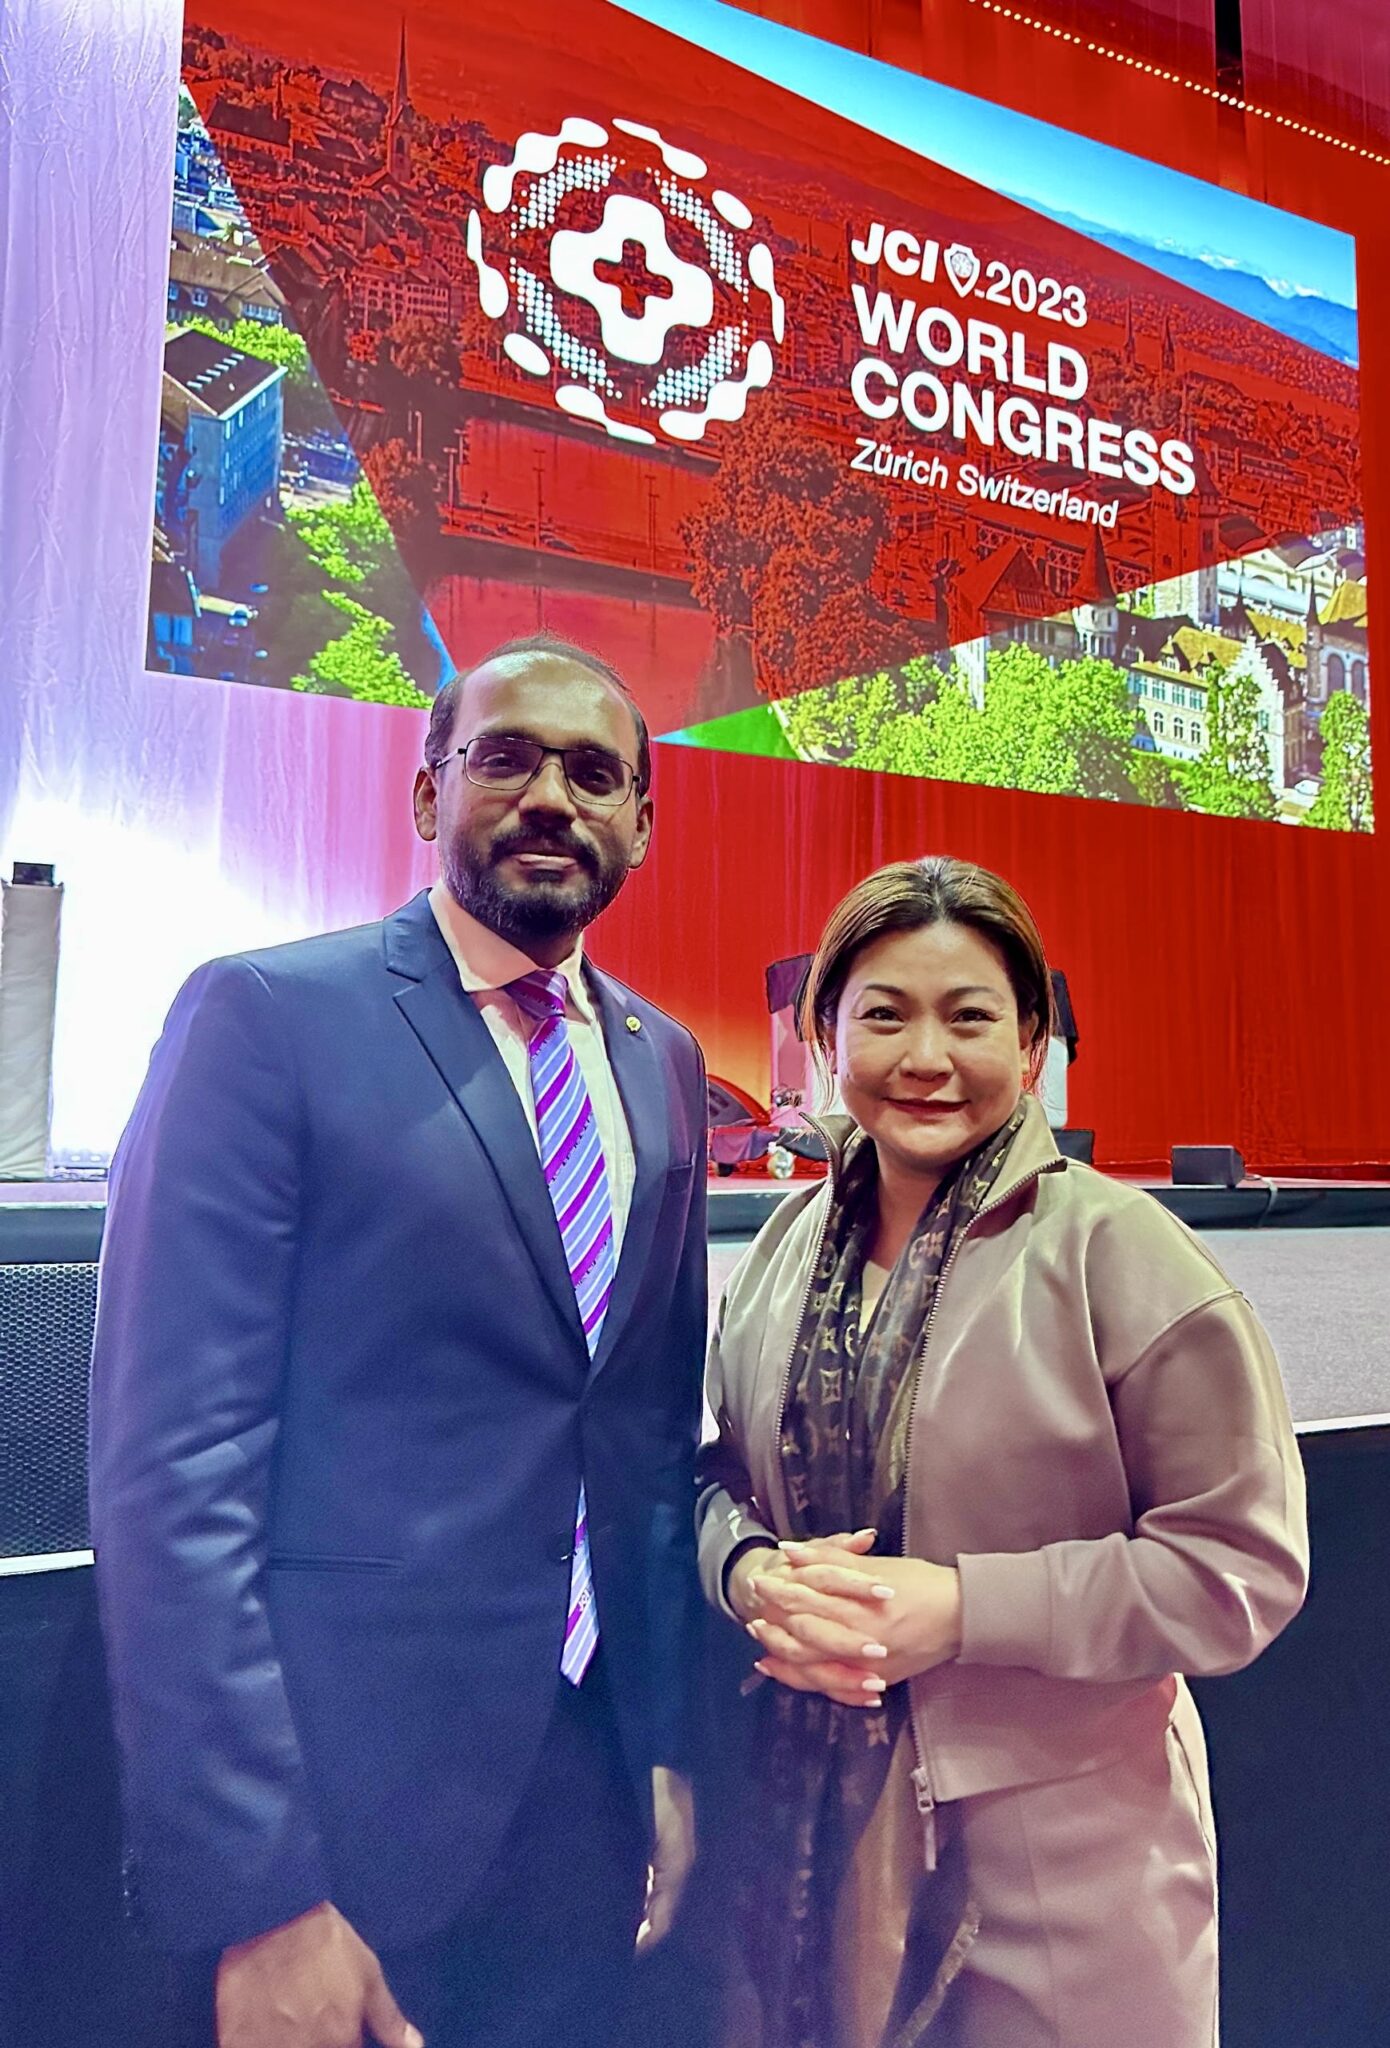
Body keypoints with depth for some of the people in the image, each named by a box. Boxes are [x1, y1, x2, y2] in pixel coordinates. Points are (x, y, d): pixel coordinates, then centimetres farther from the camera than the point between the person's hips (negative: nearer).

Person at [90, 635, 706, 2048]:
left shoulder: (663, 1065, 5)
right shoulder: (267, 1017, -13)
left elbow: (657, 1436, 9)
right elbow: (173, 1465, -16)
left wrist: (668, 1745, 10)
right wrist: (254, 1890, -16)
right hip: (344, 1787, -5)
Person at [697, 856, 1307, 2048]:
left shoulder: (1118, 1254, -15)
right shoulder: (793, 1243, 1)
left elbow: (1244, 1563, -13)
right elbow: (722, 1473, 10)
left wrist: (962, 1607, -21)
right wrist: (754, 1574, -12)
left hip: (1058, 1854, -4)